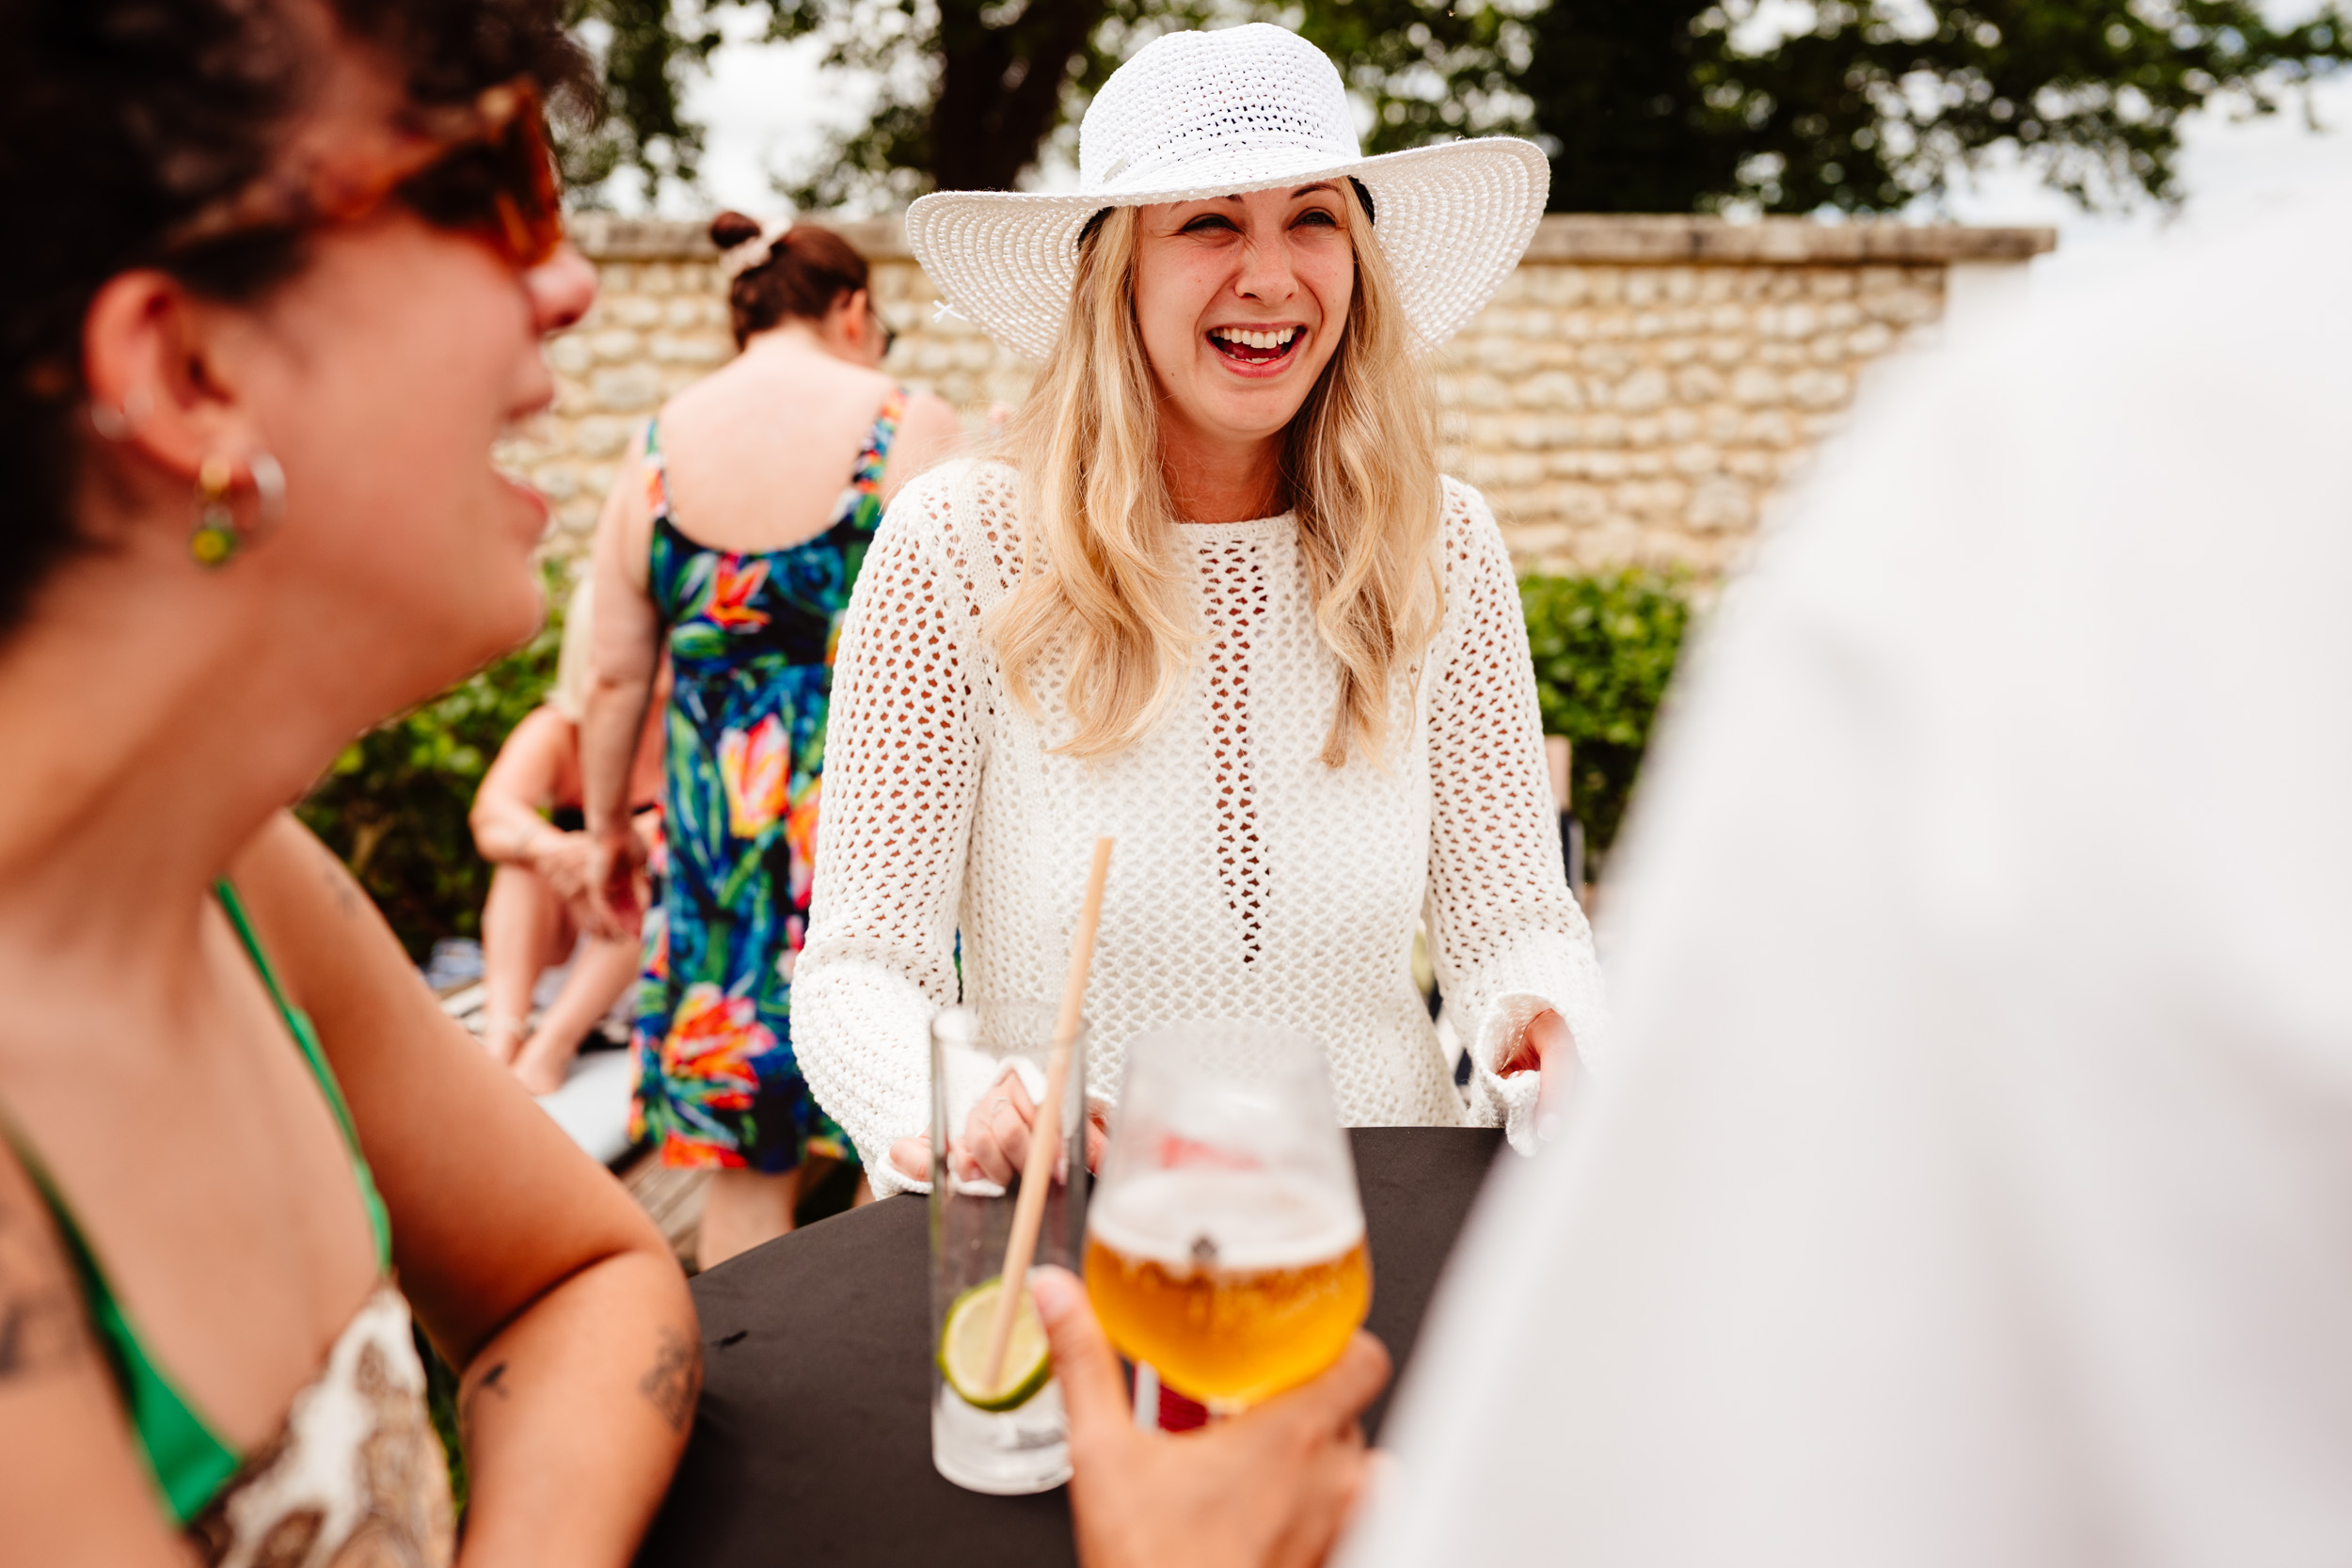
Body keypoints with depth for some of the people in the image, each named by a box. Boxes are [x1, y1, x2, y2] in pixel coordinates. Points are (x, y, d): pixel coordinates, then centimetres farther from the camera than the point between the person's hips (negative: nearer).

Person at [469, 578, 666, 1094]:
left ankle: (548, 1050, -43)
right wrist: (549, 845, -50)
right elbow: (490, 816, -27)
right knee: (524, 855, -26)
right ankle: (502, 1036, -42)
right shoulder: (555, 729, -9)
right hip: (564, 928, 2)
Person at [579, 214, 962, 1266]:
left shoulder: (656, 449, 5)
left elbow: (616, 679, 7)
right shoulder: (912, 428, -5)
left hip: (717, 822, 3)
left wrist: (605, 827, 19)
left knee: (745, 1153, 12)